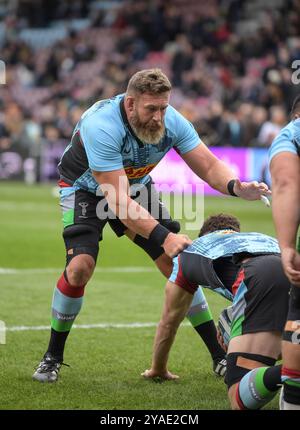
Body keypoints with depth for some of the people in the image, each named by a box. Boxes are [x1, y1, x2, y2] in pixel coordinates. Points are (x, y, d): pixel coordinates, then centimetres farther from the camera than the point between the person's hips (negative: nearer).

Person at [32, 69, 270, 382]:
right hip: (85, 188, -5)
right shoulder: (101, 126, -38)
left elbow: (208, 166, -16)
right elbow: (118, 201, -41)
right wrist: (164, 237, -49)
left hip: (137, 186, 5)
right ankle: (53, 356, -5)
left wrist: (237, 187, -38)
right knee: (80, 265, -25)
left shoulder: (171, 121, -22)